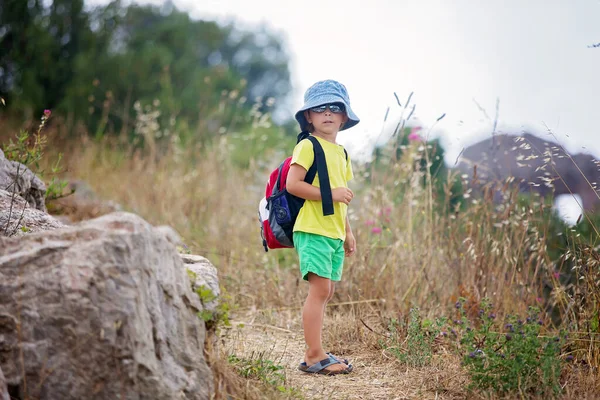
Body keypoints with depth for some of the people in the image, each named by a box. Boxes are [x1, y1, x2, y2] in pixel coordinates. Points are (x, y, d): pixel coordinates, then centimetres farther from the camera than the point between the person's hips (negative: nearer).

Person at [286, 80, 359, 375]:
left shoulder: (341, 153, 19)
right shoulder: (308, 146, -6)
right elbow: (292, 184, -16)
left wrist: (348, 232, 23)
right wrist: (330, 193, -17)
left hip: (334, 233, 8)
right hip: (313, 230, -8)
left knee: (326, 292, 8)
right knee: (320, 288, -14)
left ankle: (314, 355, 13)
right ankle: (314, 356, -11)